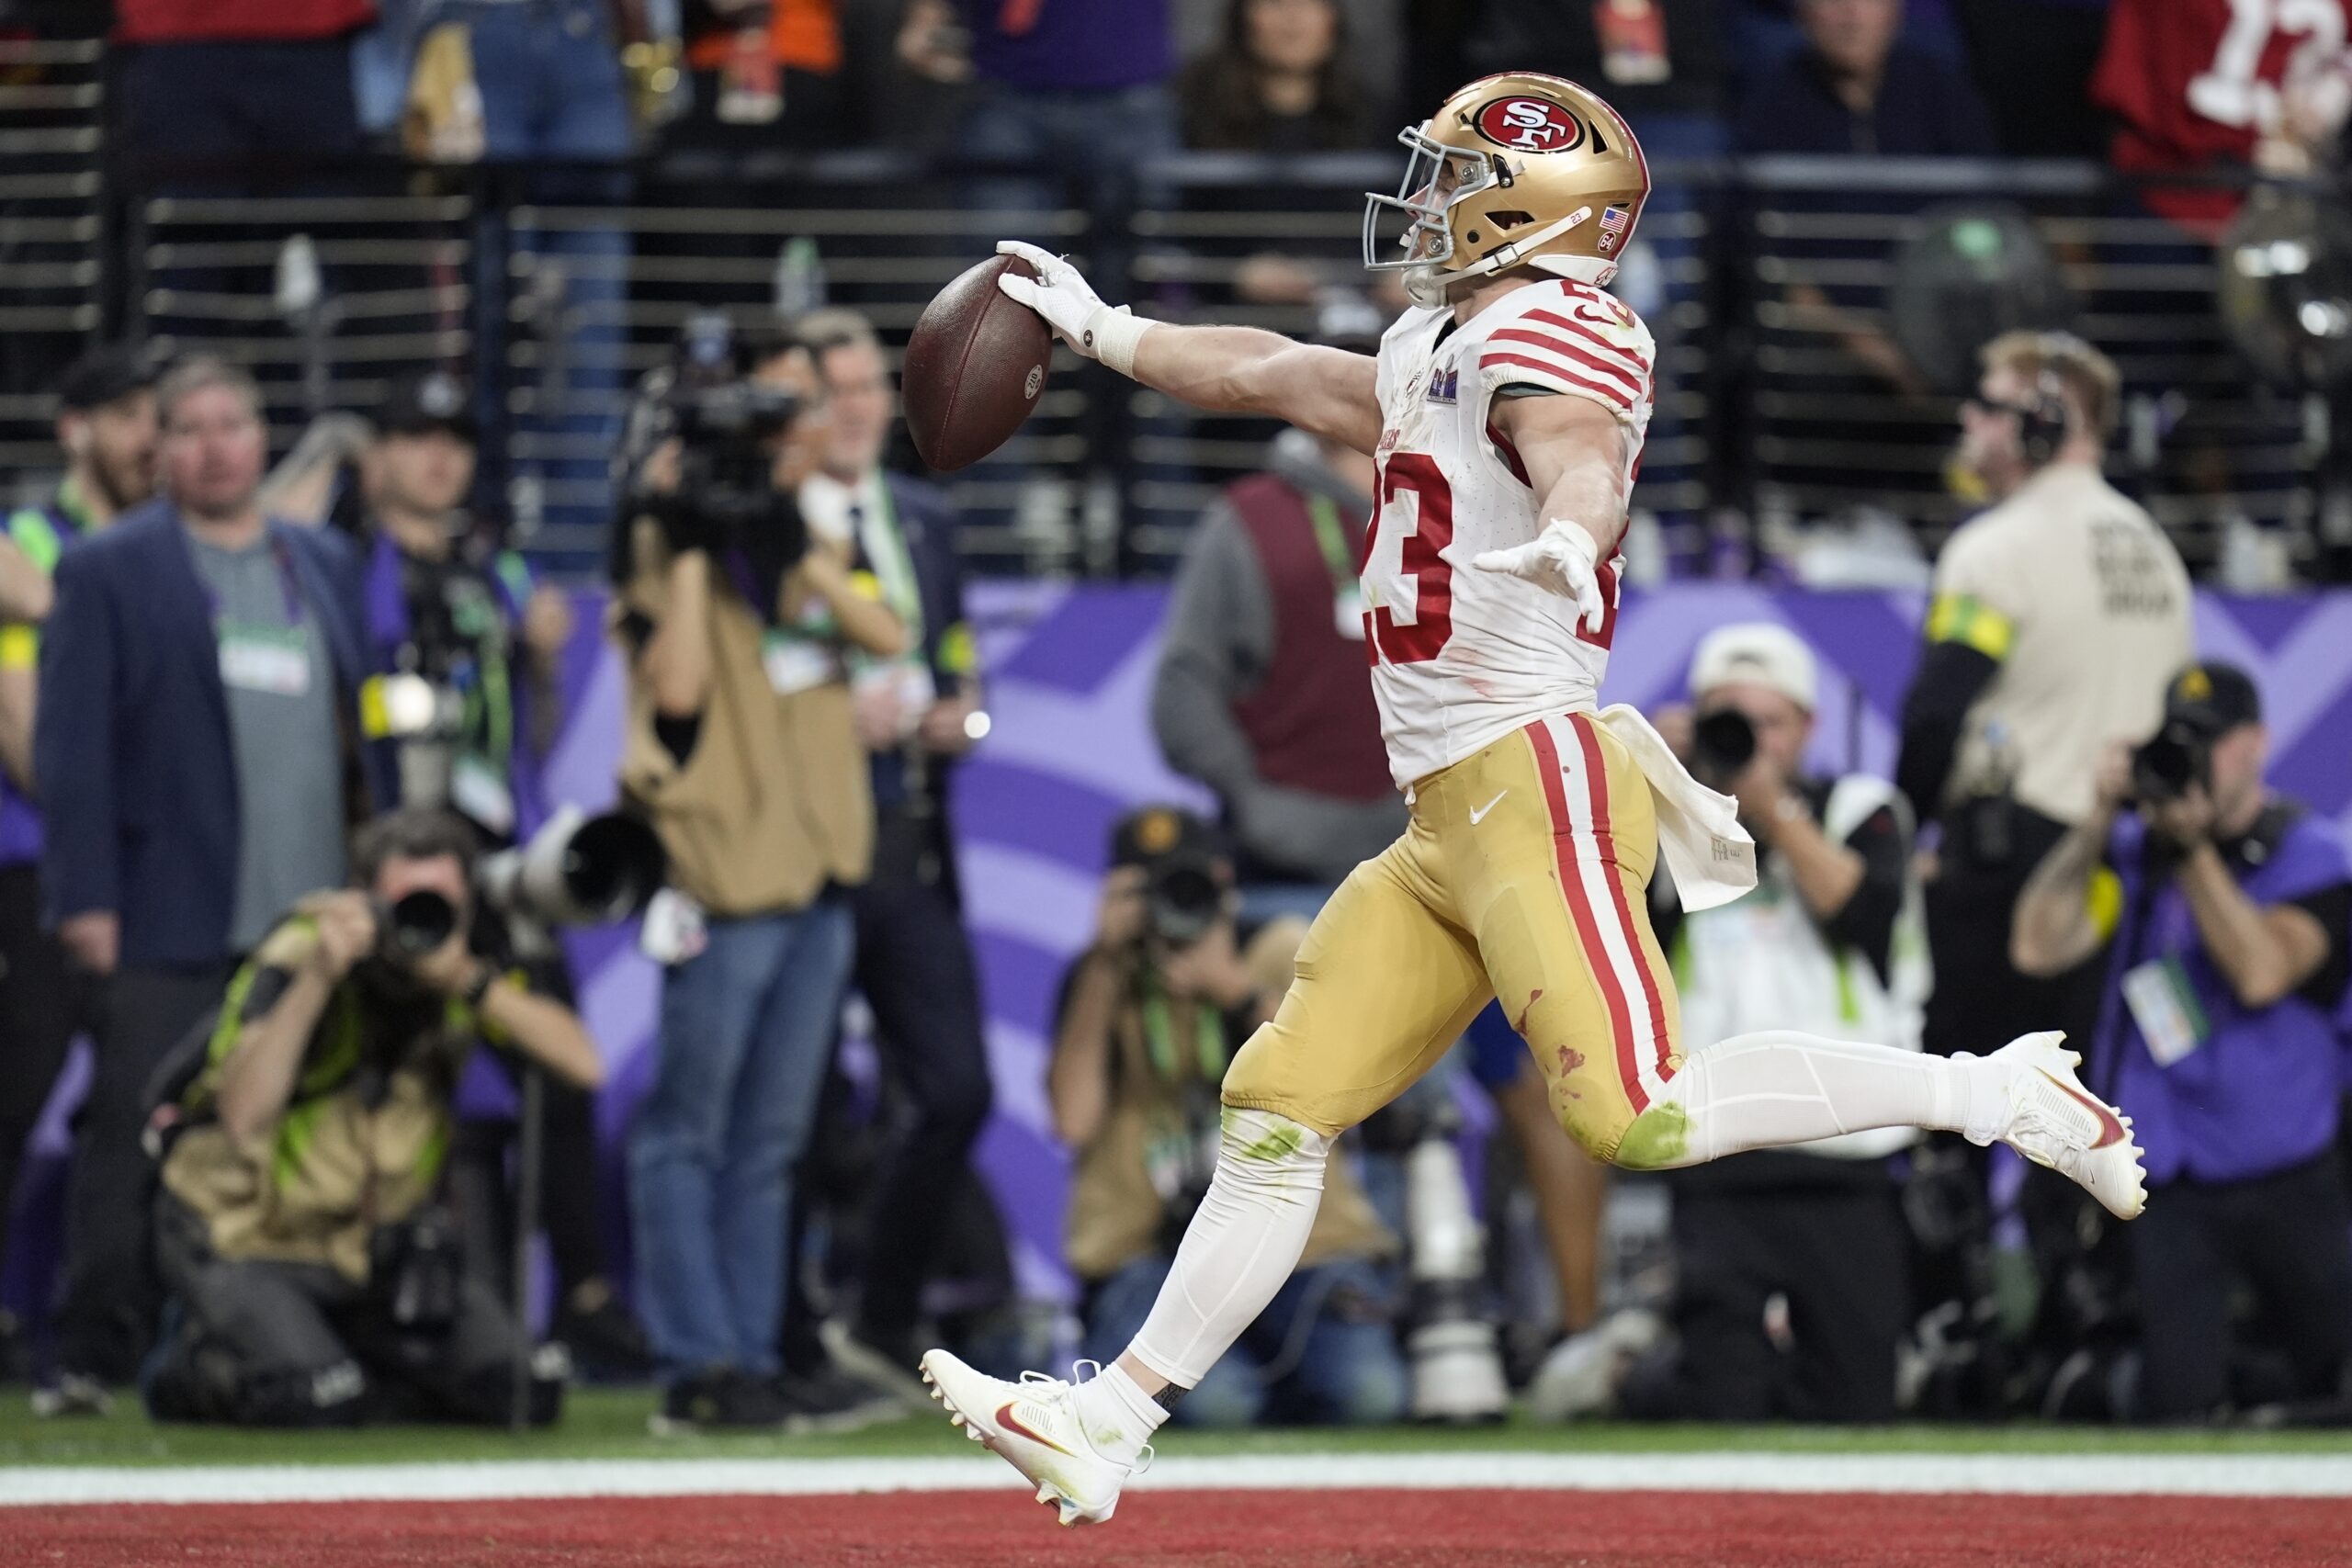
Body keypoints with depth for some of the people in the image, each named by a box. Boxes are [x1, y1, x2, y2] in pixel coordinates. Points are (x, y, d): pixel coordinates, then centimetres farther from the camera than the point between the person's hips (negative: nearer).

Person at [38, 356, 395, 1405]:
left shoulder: (325, 565, 17)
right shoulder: (107, 572, 2)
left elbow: (363, 722, 18)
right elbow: (73, 749, -3)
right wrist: (85, 900, -10)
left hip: (317, 916, 4)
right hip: (171, 924, -4)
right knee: (135, 1148, -6)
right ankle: (97, 1356, -2)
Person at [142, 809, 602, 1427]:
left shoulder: (466, 976, -7)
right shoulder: (298, 954, -22)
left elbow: (582, 1062, -22)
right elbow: (244, 1117, -36)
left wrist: (467, 979, -33)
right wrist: (319, 975, -42)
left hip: (370, 1243, 5)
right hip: (244, 1238, -5)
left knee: (525, 1393, -6)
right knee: (317, 1402, -29)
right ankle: (198, 1368, 4)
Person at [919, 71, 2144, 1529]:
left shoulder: (1545, 329, -9)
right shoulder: (1438, 352, 20)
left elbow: (1581, 454, -30)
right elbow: (1281, 376, 37)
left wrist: (1566, 538, -52)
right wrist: (1106, 334, 47)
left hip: (1533, 774, -10)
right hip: (1447, 824, 10)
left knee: (1642, 1113, -20)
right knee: (1281, 1107, 8)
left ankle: (1992, 1093, -9)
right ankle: (1108, 1423, 11)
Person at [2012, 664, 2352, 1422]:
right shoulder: (2135, 853, 4)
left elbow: (2261, 973, -19)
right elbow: (2039, 947, -8)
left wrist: (2191, 845, -22)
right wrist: (2101, 819, -14)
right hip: (2172, 1189, 1)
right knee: (2177, 1412, -7)